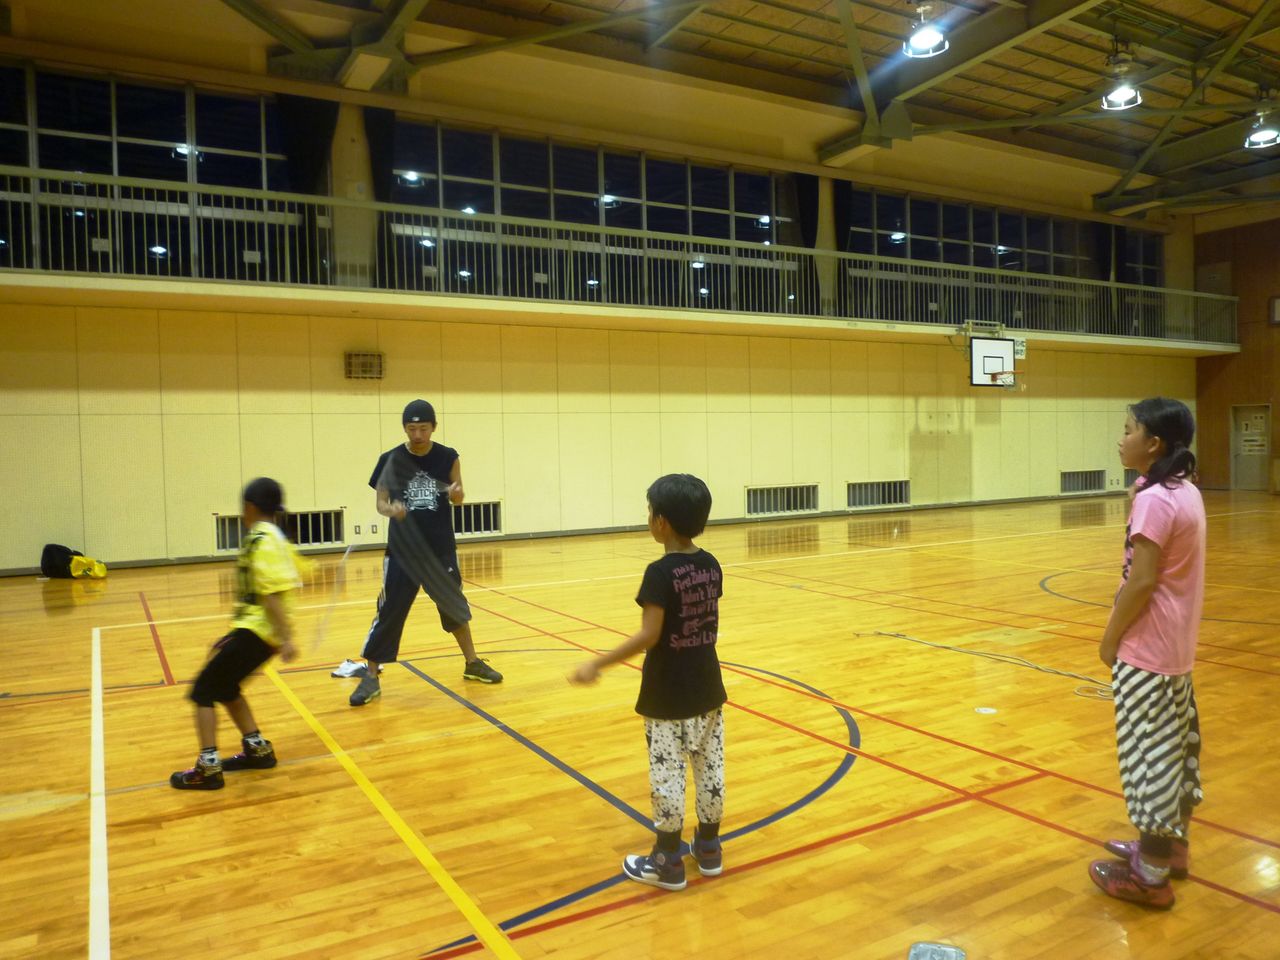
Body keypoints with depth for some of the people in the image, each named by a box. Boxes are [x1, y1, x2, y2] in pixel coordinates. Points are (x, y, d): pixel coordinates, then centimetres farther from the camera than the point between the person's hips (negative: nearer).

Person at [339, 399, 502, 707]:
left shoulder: (448, 457, -4)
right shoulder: (390, 459, -7)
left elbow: (458, 499, 5)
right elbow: (380, 502, -2)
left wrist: (456, 492, -20)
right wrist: (391, 510, -26)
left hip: (441, 548, 1)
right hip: (402, 549, -1)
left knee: (454, 606, 14)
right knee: (389, 611, -2)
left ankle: (473, 664, 32)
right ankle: (370, 676, 10)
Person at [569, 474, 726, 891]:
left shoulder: (660, 572, -20)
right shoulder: (711, 565, 1)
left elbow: (649, 636, -23)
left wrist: (597, 665, -19)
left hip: (667, 694, -7)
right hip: (706, 687, 7)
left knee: (666, 774, 5)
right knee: (710, 767, 15)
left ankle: (668, 863, 16)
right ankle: (709, 849, 29)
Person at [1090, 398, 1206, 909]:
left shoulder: (1154, 499, -20)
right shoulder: (1186, 492, 8)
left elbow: (1142, 580, -21)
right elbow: (1170, 572, 13)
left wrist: (1110, 637, -13)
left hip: (1147, 648, -10)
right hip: (1177, 645, 10)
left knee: (1150, 752, -1)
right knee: (1176, 746, 19)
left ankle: (1151, 875, 9)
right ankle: (1171, 846, 35)